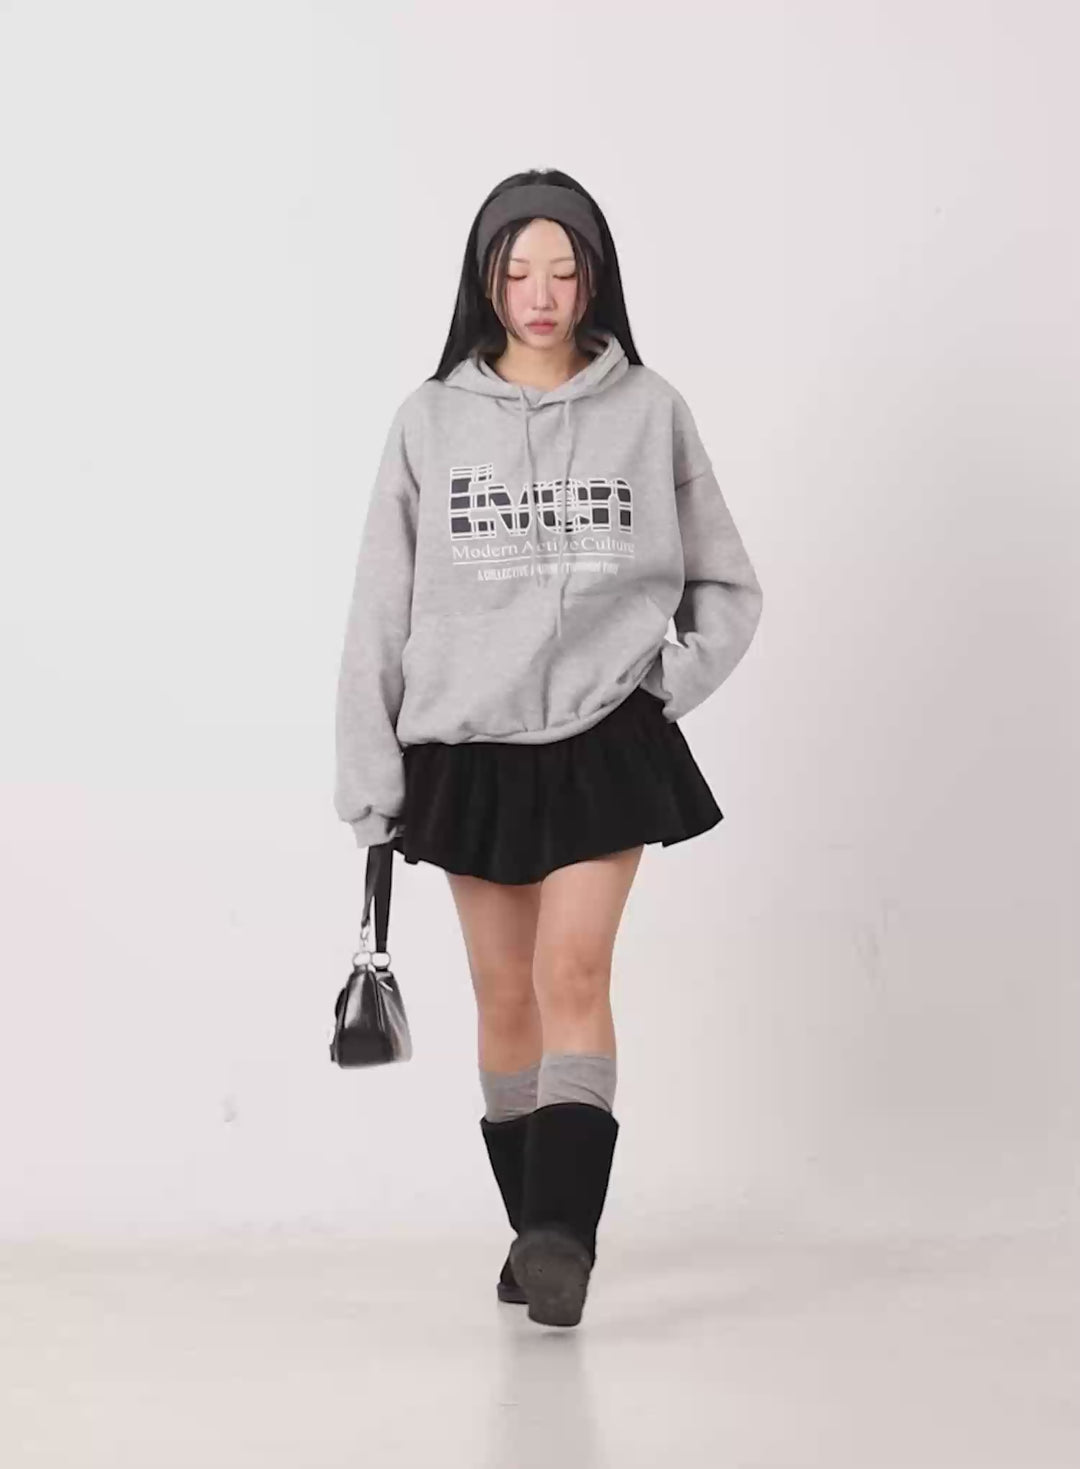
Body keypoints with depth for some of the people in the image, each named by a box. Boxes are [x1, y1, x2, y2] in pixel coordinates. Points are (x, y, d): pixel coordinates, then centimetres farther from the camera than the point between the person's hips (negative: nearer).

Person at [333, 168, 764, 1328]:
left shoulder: (650, 412, -1)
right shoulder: (431, 421, 0)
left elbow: (728, 590, 9)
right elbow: (380, 611, 1)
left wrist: (670, 687, -7)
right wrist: (369, 778, -2)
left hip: (604, 747, -1)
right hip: (470, 752, 2)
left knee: (574, 973, -15)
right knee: (505, 997, 9)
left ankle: (564, 1231, -19)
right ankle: (533, 1230, 22)